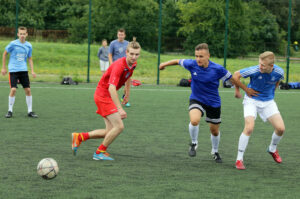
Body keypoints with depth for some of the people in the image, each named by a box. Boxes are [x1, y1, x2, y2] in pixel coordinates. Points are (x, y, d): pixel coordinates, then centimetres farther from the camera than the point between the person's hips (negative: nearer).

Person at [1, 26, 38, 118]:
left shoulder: (29, 46, 2)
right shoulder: (13, 44, -8)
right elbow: (5, 54, 3)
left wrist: (32, 71, 2)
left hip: (23, 70, 3)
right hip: (13, 70, -3)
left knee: (28, 90, 1)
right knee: (13, 90, -12)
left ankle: (30, 111, 11)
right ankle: (10, 111, 2)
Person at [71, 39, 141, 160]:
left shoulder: (133, 64, 1)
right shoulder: (119, 66, -27)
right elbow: (111, 88, -38)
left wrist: (127, 95, 30)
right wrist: (120, 109, -44)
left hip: (108, 96, 9)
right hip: (103, 95, -9)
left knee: (110, 131, 6)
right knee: (119, 126, -16)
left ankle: (79, 137, 16)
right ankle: (100, 152, 0)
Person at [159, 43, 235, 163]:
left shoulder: (218, 69, -21)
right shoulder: (192, 64, -16)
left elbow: (232, 79, -7)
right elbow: (178, 61, 3)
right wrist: (165, 64, 16)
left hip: (213, 102, 0)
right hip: (196, 99, 0)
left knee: (214, 130, 13)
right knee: (194, 120, -29)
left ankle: (215, 152, 43)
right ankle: (194, 144, 0)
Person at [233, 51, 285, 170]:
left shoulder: (279, 72, -16)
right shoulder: (255, 71, -27)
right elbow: (235, 75, -13)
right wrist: (246, 89, -5)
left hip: (268, 101, 4)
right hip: (252, 100, -3)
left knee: (280, 128, -5)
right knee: (249, 128, -22)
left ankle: (272, 149, 28)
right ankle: (239, 159, -9)